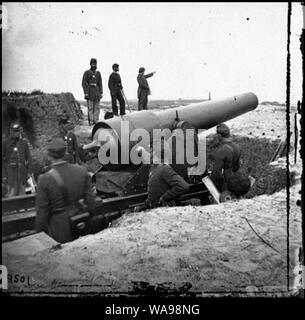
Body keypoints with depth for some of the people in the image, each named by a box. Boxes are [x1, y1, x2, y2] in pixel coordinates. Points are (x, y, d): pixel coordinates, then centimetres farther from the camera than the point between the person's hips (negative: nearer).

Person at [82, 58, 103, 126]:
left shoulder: (98, 73, 12)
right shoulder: (86, 72, -1)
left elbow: (100, 84, 12)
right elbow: (83, 83, -5)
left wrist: (101, 93, 3)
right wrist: (86, 93, -14)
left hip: (97, 91, 5)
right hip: (89, 91, -4)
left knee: (97, 107, 2)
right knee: (90, 107, -6)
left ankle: (96, 121, 6)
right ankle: (91, 122, -3)